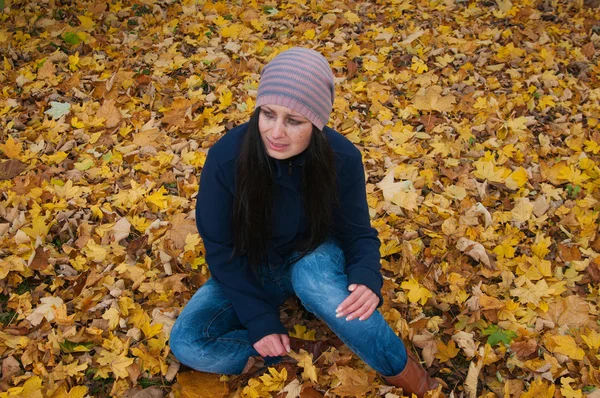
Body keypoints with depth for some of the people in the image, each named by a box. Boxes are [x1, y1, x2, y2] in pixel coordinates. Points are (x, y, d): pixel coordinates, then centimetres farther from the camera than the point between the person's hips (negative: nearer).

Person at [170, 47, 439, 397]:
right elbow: (221, 247, -16)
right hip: (253, 268, 1)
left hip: (314, 257, 0)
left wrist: (367, 278, -36)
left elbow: (358, 232, -12)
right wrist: (259, 319, -23)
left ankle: (402, 370, -18)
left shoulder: (341, 157, -25)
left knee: (315, 280, -39)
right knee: (187, 344, -22)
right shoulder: (227, 156, -27)